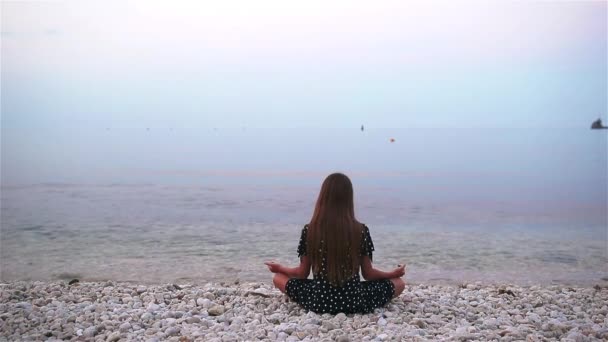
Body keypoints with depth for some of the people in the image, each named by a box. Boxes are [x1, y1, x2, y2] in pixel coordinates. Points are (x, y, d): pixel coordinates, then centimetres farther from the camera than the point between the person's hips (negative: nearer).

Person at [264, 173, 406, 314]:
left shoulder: (309, 230, -10)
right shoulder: (361, 230, -11)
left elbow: (303, 274, -1)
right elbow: (368, 274, -1)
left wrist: (279, 268, 19)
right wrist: (393, 273, 19)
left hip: (319, 301, -2)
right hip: (355, 301, 3)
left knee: (278, 277, 19)